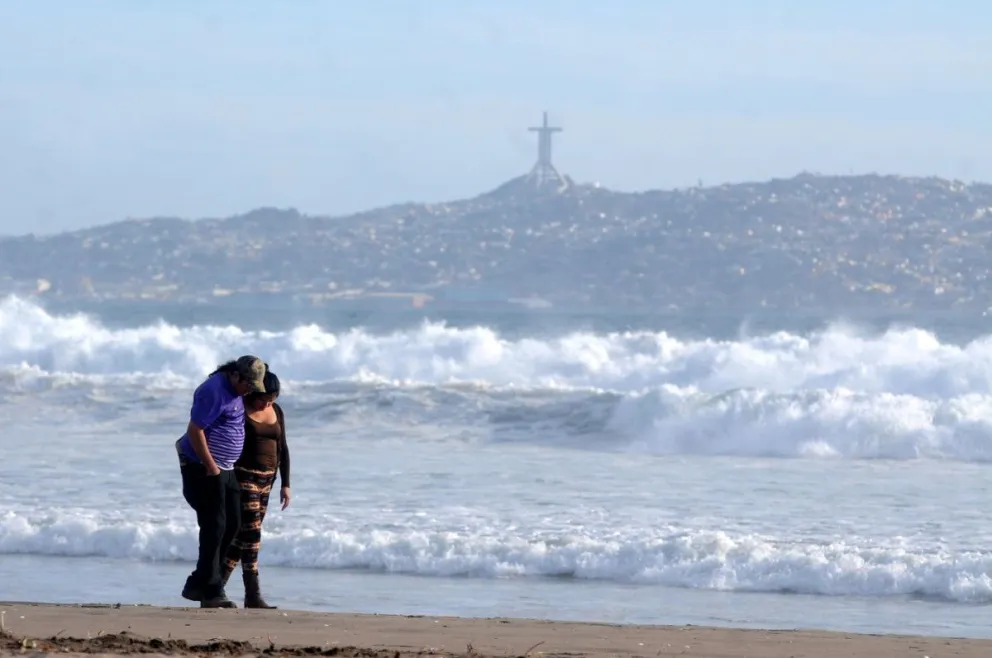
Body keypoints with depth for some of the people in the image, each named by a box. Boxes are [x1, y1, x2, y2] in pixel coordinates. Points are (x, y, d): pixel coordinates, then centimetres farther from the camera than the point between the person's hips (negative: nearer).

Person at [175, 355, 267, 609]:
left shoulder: (235, 392, 12)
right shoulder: (214, 391, -19)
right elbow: (194, 430, -22)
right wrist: (210, 467, -20)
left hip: (225, 469, 10)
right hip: (203, 468, -10)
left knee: (232, 525, 8)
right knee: (214, 526, -9)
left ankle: (199, 585, 14)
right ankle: (211, 592, -4)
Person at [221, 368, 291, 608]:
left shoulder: (276, 412, 9)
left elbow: (282, 449, 13)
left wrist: (285, 484, 8)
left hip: (265, 480, 7)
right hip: (243, 477, -7)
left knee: (244, 535, 8)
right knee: (251, 534, -12)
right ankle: (252, 595, -14)